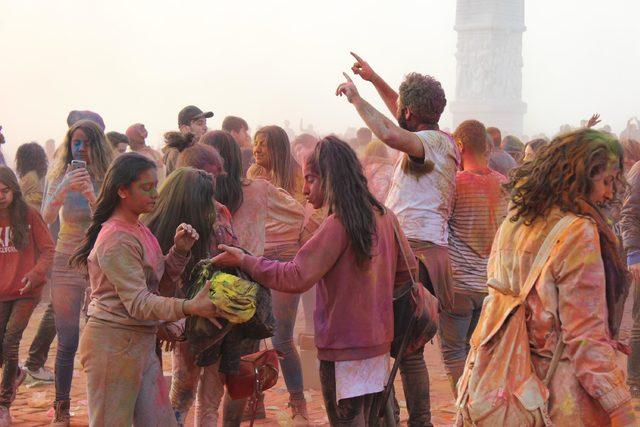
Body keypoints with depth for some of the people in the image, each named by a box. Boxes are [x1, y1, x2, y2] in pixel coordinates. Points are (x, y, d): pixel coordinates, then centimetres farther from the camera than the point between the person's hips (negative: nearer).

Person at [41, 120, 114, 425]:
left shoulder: (107, 179, -2)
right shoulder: (60, 177, -2)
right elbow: (46, 219, -14)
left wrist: (91, 193, -27)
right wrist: (65, 189, -30)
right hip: (67, 264, 0)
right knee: (68, 341, 1)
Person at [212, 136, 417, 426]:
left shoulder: (338, 223, -19)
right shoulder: (385, 217, 3)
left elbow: (295, 277, -22)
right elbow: (407, 269, 12)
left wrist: (244, 261, -15)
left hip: (343, 348, -7)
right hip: (378, 342, 7)